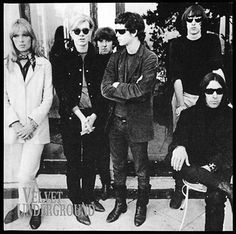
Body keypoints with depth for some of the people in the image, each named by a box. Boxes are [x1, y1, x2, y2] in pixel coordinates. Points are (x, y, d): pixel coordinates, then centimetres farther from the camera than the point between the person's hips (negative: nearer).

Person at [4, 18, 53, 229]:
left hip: (36, 127, -2)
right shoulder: (6, 65, 5)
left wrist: (33, 123, -12)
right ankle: (34, 206, 35)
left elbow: (47, 99, -3)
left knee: (25, 176, -8)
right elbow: (5, 99, 2)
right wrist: (14, 123, -11)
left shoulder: (44, 64, 0)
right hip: (15, 127, 3)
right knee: (28, 173, 13)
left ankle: (24, 206, 21)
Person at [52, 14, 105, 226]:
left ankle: (89, 197, 30)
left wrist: (93, 117, -12)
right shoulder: (62, 61, -2)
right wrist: (81, 117, -15)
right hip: (71, 118, -1)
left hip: (94, 117, 2)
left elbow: (102, 92, 0)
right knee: (73, 161, 6)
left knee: (91, 159, 11)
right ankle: (77, 204, 21)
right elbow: (63, 93, -8)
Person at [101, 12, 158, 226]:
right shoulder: (116, 58, 6)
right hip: (116, 121, 5)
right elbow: (105, 89, -4)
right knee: (118, 167, 17)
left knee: (141, 169, 12)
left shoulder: (150, 58, -10)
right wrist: (130, 90, -16)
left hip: (138, 123, -4)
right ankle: (120, 203, 36)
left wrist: (118, 86, -9)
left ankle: (142, 206, 33)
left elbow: (140, 91, -21)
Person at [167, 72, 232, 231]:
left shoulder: (229, 116, 5)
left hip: (219, 167, -1)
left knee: (215, 197, -30)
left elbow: (229, 149, -1)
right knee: (178, 161, -33)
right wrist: (179, 146, -32)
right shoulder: (190, 114, 6)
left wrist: (212, 166, -19)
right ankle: (226, 188, -32)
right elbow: (179, 136, -6)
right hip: (194, 165, 1)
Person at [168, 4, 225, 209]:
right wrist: (181, 104, -16)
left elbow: (217, 69, -9)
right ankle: (179, 188, 12)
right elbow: (176, 76, -6)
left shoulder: (212, 40, 7)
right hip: (184, 97, 0)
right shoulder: (177, 44, 4)